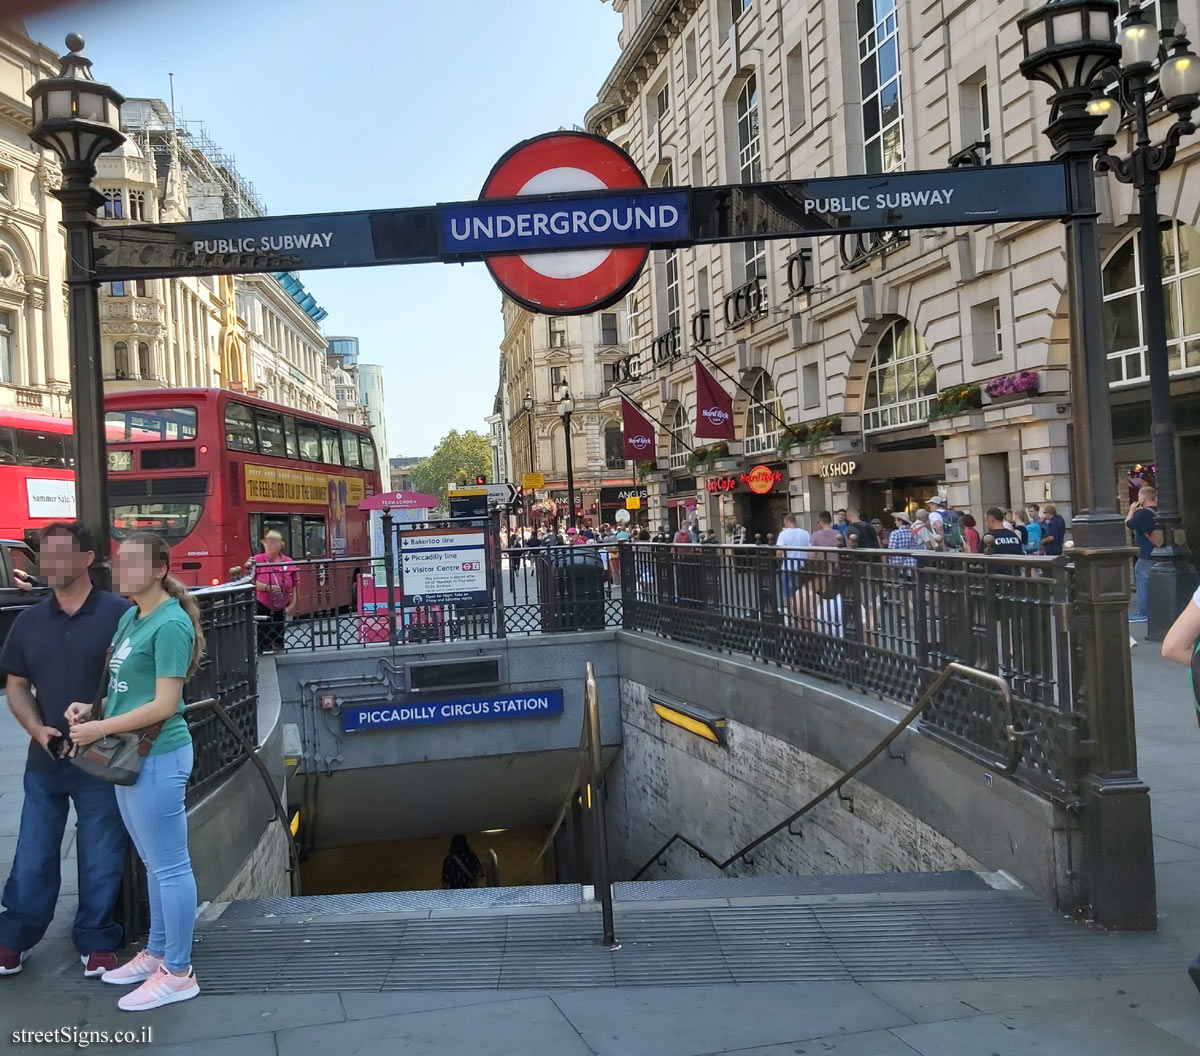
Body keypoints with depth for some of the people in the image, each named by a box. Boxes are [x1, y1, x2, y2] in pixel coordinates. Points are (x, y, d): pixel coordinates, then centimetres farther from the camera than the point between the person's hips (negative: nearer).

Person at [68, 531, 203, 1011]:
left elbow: (165, 704, -20)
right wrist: (91, 708, 2)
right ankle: (156, 953, 34)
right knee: (154, 863, 20)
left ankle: (178, 973, 12)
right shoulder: (130, 617, 10)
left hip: (158, 756, -9)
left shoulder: (170, 624, -18)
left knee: (169, 866, 1)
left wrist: (100, 729, -15)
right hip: (129, 754, 9)